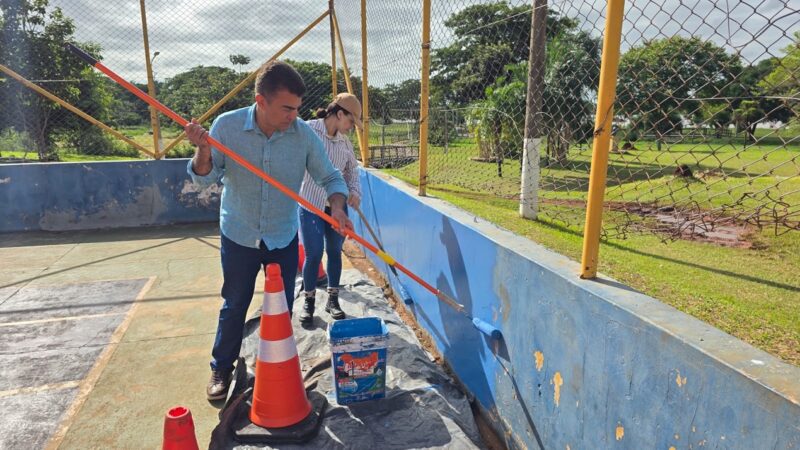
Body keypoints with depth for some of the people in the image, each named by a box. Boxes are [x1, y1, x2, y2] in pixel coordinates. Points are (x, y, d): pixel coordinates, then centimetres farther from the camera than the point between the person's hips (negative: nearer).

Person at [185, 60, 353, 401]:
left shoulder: (304, 135, -14)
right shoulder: (227, 126, -15)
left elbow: (330, 178, -6)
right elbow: (205, 177, -9)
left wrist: (337, 206, -26)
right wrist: (203, 150, -30)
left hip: (283, 238, 1)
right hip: (238, 236, -1)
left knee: (282, 307, 13)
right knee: (234, 306, 14)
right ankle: (221, 369, 36)